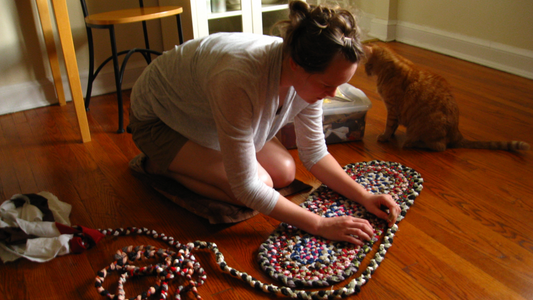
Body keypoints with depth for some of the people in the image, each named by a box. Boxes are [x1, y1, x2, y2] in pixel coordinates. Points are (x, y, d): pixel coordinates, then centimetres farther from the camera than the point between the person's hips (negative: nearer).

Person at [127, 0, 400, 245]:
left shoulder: (308, 75, -21)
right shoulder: (239, 81, -44)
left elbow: (314, 153, -6)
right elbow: (247, 188, -36)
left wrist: (364, 197, -16)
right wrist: (320, 225, -31)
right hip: (159, 118, -7)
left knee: (284, 173, -2)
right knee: (260, 183, -20)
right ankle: (160, 164, 2)